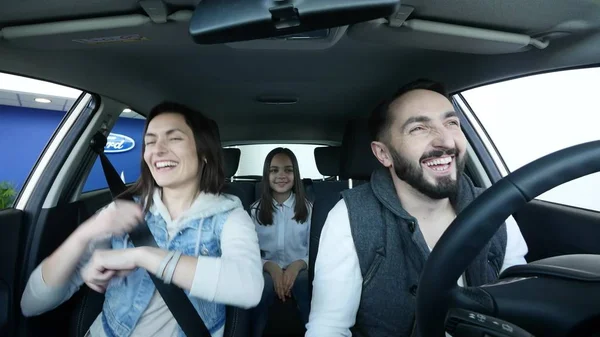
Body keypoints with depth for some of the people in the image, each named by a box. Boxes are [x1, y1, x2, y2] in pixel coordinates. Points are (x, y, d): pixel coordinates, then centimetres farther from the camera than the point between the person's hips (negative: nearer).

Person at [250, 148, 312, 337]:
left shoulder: (307, 208, 6)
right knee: (259, 290, -33)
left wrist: (297, 265, -21)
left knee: (312, 292, -33)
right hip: (268, 270, 1)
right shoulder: (256, 210, 6)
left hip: (300, 270, 0)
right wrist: (271, 267, -19)